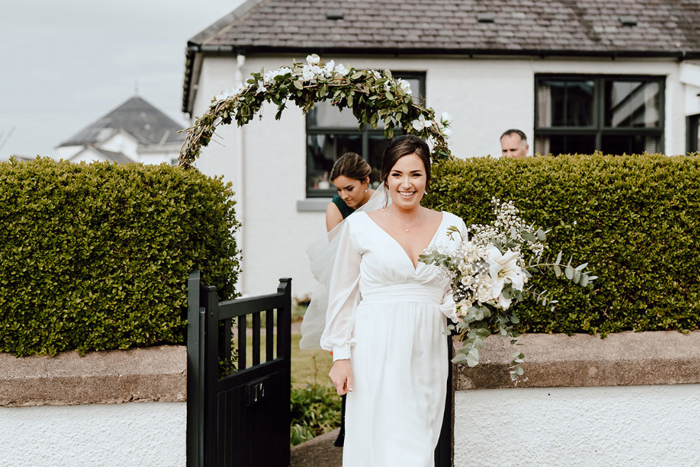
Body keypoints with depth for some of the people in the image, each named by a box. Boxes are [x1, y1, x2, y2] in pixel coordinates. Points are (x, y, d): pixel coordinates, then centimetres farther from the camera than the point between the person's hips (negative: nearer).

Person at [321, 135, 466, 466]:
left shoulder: (451, 227, 7)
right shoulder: (360, 226, 0)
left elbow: (457, 295, 12)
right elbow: (343, 296, 4)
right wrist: (341, 355, 0)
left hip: (427, 355, 3)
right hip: (377, 353, -3)